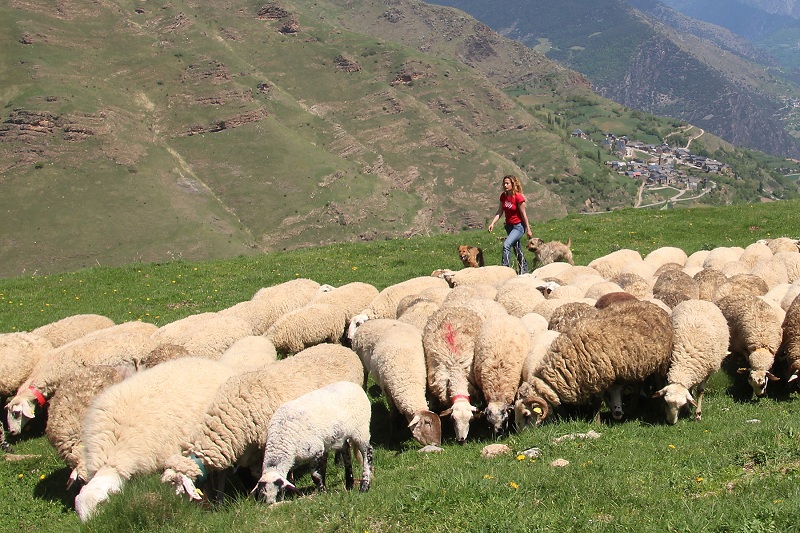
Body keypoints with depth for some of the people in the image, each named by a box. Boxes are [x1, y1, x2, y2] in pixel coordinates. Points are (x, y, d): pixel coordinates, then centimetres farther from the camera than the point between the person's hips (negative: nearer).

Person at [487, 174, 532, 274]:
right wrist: (492, 223, -9)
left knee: (506, 244, -26)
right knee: (517, 250, 18)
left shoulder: (518, 197, -19)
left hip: (518, 226, -8)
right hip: (509, 225, 8)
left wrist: (528, 229, -11)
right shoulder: (503, 196, 0)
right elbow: (500, 211, 3)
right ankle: (524, 270, 31)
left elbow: (523, 214, -15)